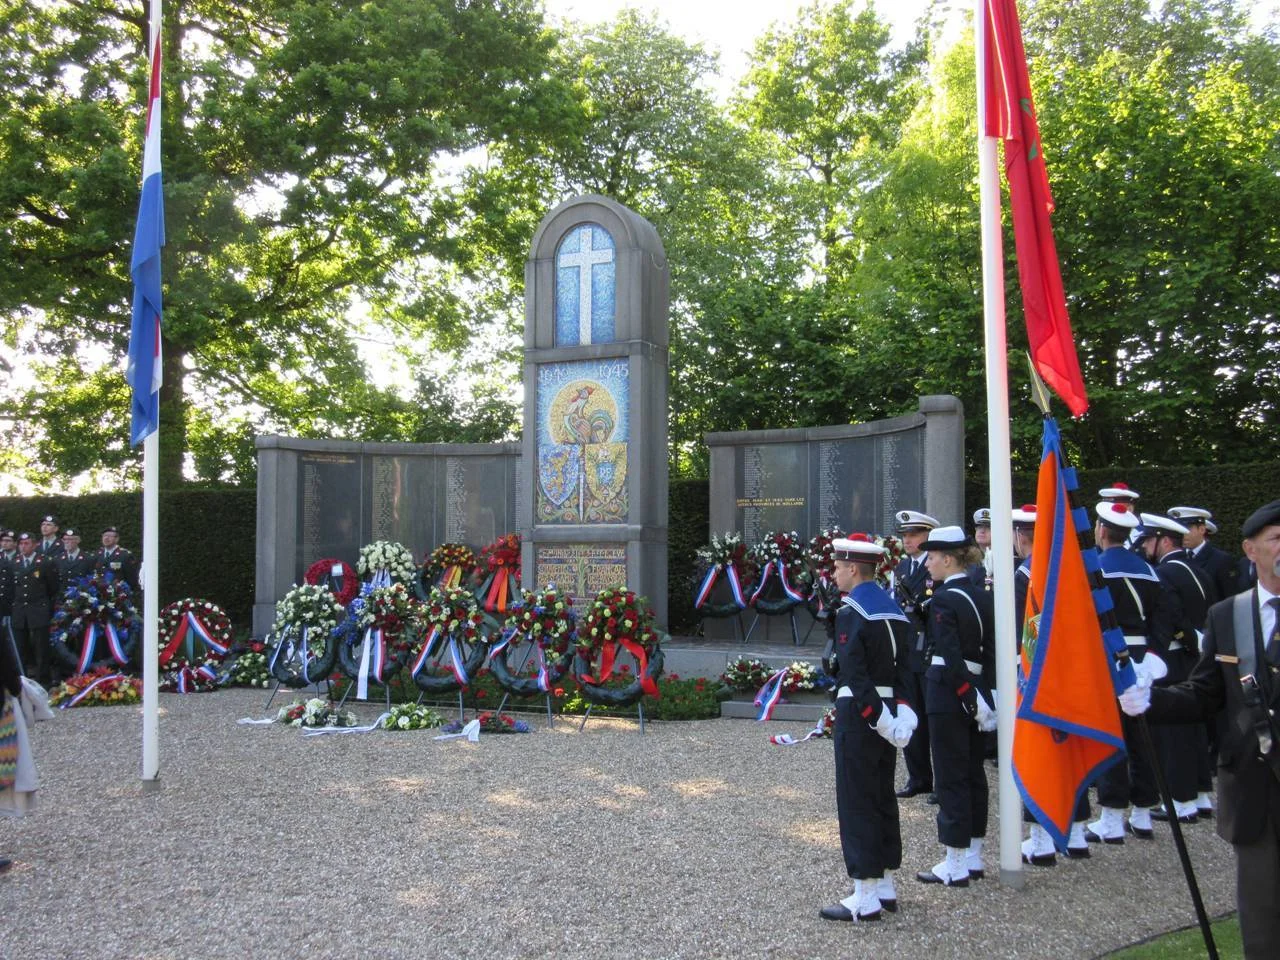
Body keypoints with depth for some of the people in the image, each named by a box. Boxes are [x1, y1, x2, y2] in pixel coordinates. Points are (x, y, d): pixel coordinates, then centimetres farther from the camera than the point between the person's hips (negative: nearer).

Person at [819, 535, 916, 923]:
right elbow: (904, 667, 7)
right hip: (888, 713, 9)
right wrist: (901, 709, 1)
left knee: (857, 803, -2)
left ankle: (866, 897, 1)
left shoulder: (851, 612, -15)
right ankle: (885, 887, 23)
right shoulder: (895, 610, 11)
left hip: (860, 716, -8)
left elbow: (855, 675, -22)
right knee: (883, 797, 15)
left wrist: (877, 716, -18)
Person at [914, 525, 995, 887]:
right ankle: (973, 857, 23)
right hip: (976, 691, 9)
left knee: (950, 777, -2)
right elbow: (990, 651, 8)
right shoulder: (982, 597, 9)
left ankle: (955, 865, 5)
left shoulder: (943, 600, -15)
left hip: (948, 694, -8)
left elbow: (951, 657, -21)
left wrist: (970, 697, -17)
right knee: (973, 772, 14)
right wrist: (986, 694, 7)